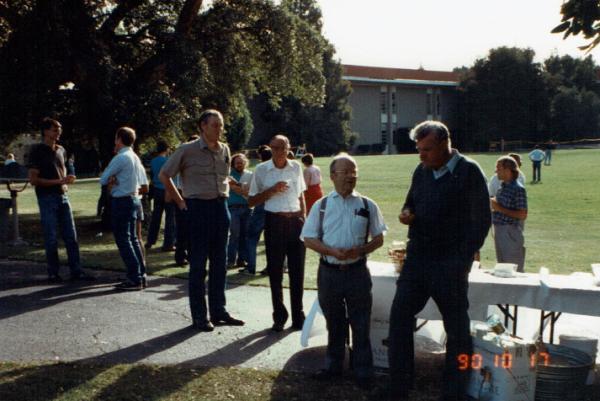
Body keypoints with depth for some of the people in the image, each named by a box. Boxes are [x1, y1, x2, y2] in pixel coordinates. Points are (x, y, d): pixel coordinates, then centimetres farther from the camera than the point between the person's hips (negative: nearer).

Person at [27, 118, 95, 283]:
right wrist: (59, 181, -17)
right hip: (47, 199, -6)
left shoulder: (61, 150, 13)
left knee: (71, 237, 4)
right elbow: (33, 179, -11)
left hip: (63, 197, 6)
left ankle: (76, 271, 9)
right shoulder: (37, 151, -6)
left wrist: (66, 182, 9)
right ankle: (53, 273, 10)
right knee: (51, 239, -1)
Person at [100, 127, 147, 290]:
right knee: (133, 238, 14)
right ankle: (141, 275, 18)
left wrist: (111, 180, 10)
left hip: (121, 201, -9)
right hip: (133, 198, 9)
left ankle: (134, 279, -6)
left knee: (123, 240, -5)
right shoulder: (135, 157, 10)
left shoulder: (120, 158, -15)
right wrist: (115, 181, 4)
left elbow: (103, 180, -10)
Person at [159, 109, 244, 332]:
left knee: (219, 263, 10)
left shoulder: (224, 150, 10)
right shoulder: (188, 150, -7)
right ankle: (199, 316, 8)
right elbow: (164, 175, -1)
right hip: (198, 207, -6)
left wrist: (224, 195, 13)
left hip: (220, 207, 6)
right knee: (198, 264, 0)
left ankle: (218, 311, 20)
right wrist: (180, 202, -4)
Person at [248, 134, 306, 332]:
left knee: (297, 270, 4)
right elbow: (251, 201, 1)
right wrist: (271, 191, -12)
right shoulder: (261, 170, -1)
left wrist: (304, 218, 12)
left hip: (296, 221, 2)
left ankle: (298, 316, 15)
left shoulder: (296, 167, 7)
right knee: (275, 271, 4)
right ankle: (279, 317, 15)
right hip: (274, 221, -2)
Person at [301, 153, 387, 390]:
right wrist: (332, 251, -17)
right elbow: (309, 239, 0)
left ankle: (363, 372, 17)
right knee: (334, 323, 16)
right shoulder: (321, 206, 1)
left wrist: (360, 250, -15)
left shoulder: (368, 205, 0)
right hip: (329, 272, 1)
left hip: (357, 271, -1)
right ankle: (334, 365, 32)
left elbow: (378, 239, 4)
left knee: (361, 325, 5)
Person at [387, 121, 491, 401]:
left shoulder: (469, 172, -8)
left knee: (456, 327, 5)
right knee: (400, 315, 1)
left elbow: (482, 220, -9)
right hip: (417, 257, 6)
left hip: (450, 263, -6)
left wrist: (462, 260, -13)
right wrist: (407, 213, -1)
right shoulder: (421, 172, 9)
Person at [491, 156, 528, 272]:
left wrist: (500, 208, -19)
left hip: (511, 232, -9)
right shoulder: (503, 186, 11)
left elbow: (522, 215, -19)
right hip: (499, 231, 9)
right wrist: (494, 204, 4)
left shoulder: (518, 189, -15)